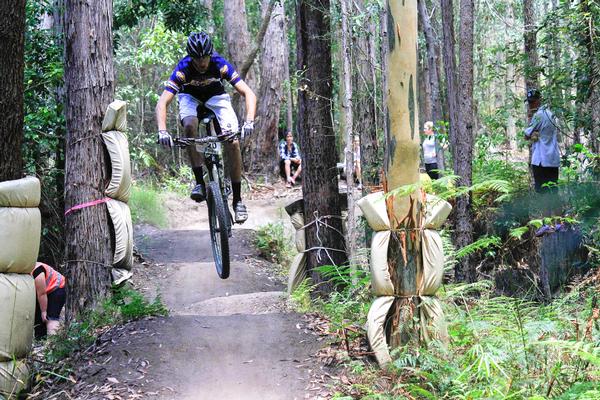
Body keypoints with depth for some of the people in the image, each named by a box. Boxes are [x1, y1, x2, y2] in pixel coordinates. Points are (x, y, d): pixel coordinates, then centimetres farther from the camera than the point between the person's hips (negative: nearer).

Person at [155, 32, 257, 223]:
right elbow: (162, 103, -35)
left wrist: (249, 122, -48)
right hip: (190, 97, 0)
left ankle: (237, 199, -11)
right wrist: (162, 131, -51)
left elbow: (249, 94, -32)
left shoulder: (220, 64, -30)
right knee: (190, 126, -35)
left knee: (233, 142, -21)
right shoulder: (183, 69, -31)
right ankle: (200, 182, -26)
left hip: (216, 96, 0)